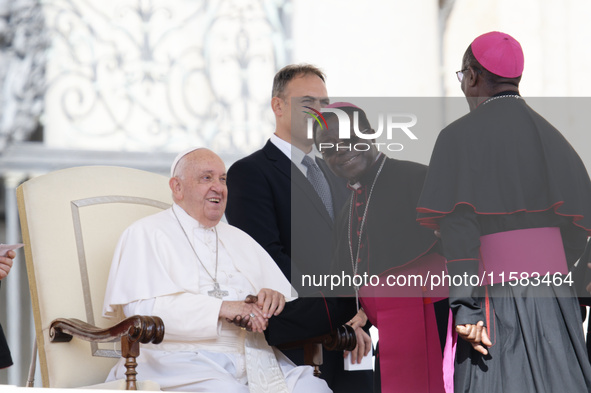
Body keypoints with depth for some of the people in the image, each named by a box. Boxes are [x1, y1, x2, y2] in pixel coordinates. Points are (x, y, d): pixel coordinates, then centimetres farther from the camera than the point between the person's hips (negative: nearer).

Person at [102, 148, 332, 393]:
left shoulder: (239, 239, 28)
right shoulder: (147, 233, 7)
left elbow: (286, 289, 20)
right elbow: (142, 307, -10)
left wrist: (276, 295, -6)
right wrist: (221, 308, -17)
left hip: (254, 358, 6)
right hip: (183, 359, -5)